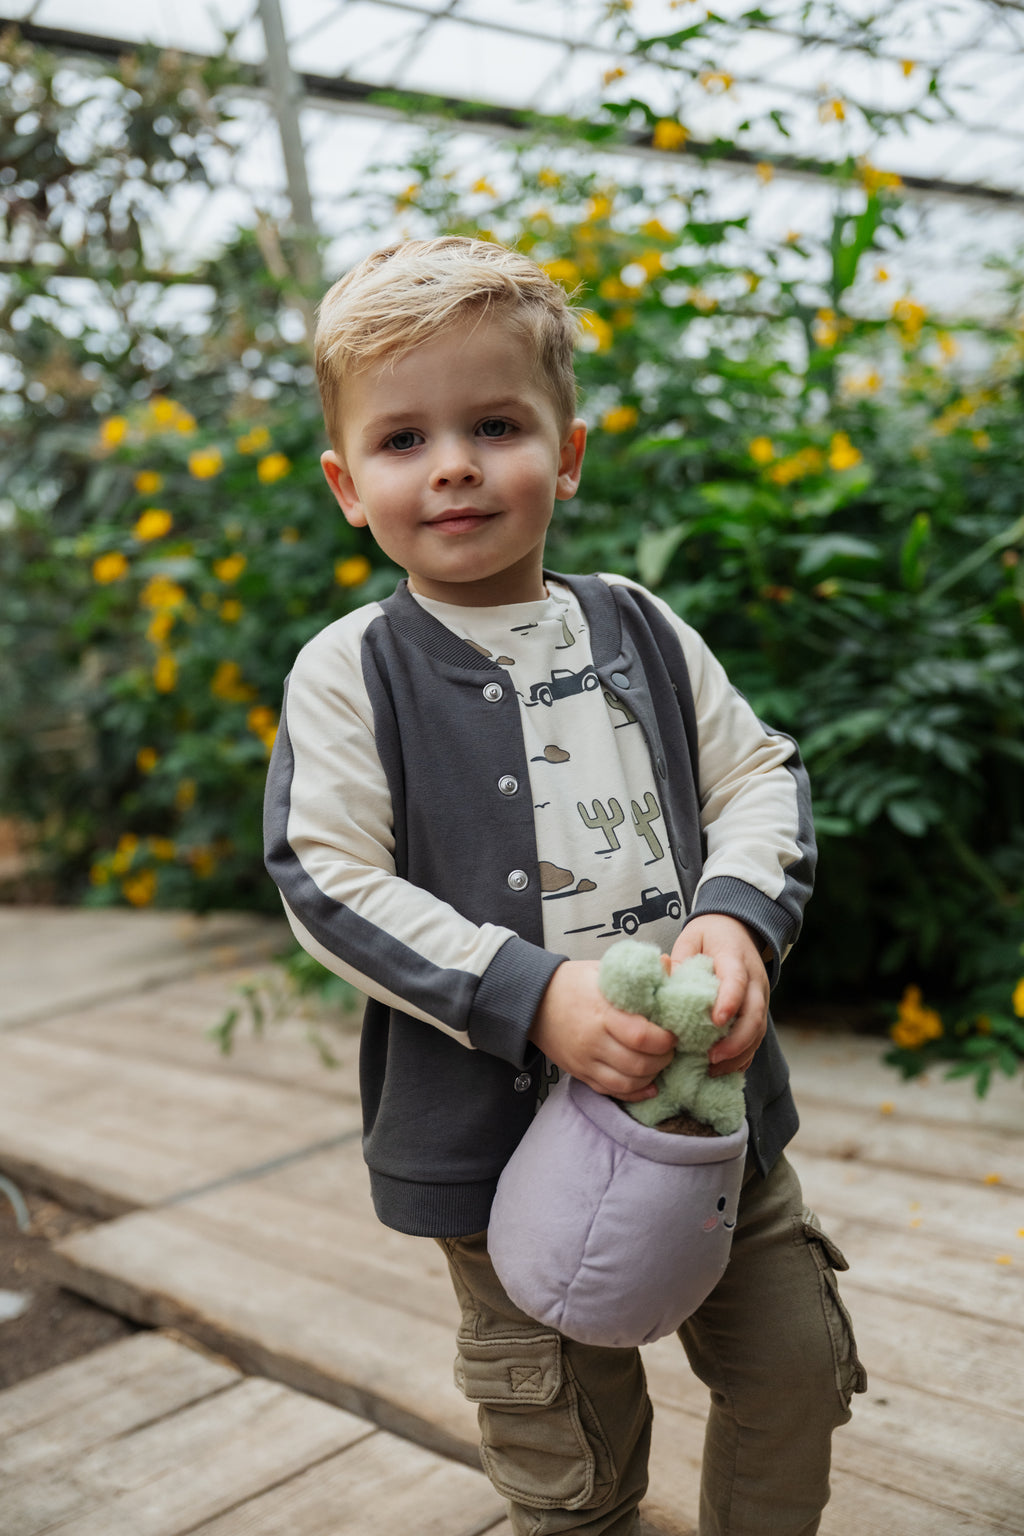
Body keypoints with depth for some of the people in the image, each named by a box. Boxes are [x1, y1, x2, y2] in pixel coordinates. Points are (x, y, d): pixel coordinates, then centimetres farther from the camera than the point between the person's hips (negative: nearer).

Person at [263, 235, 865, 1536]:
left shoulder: (642, 631, 3)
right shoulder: (351, 674, -8)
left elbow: (761, 778, 6)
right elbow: (328, 883, -13)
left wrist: (740, 916, -15)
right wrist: (531, 994, -24)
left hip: (712, 1091, 4)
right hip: (501, 1128, -3)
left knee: (794, 1362, 18)